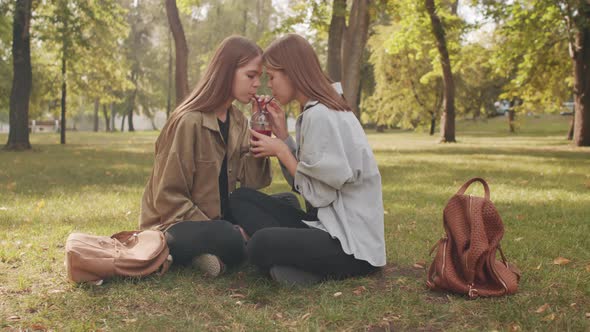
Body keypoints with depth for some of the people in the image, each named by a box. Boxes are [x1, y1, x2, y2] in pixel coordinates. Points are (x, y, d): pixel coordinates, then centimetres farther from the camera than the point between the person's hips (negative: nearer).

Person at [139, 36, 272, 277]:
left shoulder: (238, 121, 5)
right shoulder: (189, 122, -19)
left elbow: (252, 183, -3)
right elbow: (168, 196, -18)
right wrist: (218, 231, -22)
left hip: (218, 219, 9)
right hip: (175, 223, -9)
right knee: (228, 239, -38)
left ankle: (209, 254, -13)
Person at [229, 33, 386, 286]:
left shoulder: (319, 116, -17)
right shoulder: (318, 110, 12)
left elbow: (319, 195, -17)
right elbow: (303, 183, 10)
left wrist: (281, 150, -7)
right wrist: (281, 134, 3)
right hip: (330, 223, 10)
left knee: (261, 244, -30)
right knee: (241, 198, 4)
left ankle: (323, 270, -7)